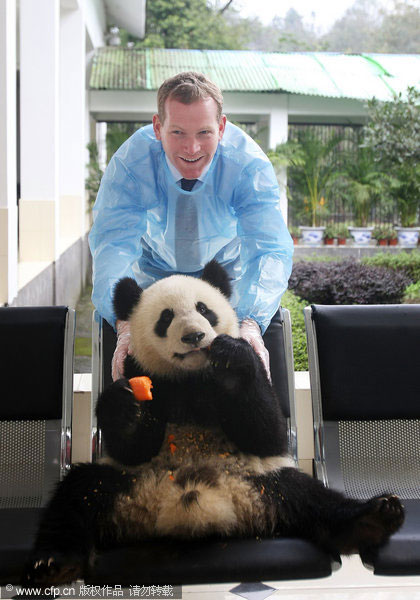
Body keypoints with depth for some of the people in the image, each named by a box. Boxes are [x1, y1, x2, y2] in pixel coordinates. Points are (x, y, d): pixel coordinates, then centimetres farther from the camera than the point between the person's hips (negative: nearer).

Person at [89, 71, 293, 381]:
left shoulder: (250, 164, -33)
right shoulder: (129, 163, -32)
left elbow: (271, 249, -40)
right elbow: (113, 244, -39)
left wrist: (251, 323, -60)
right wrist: (124, 323, -59)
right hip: (154, 270, 1)